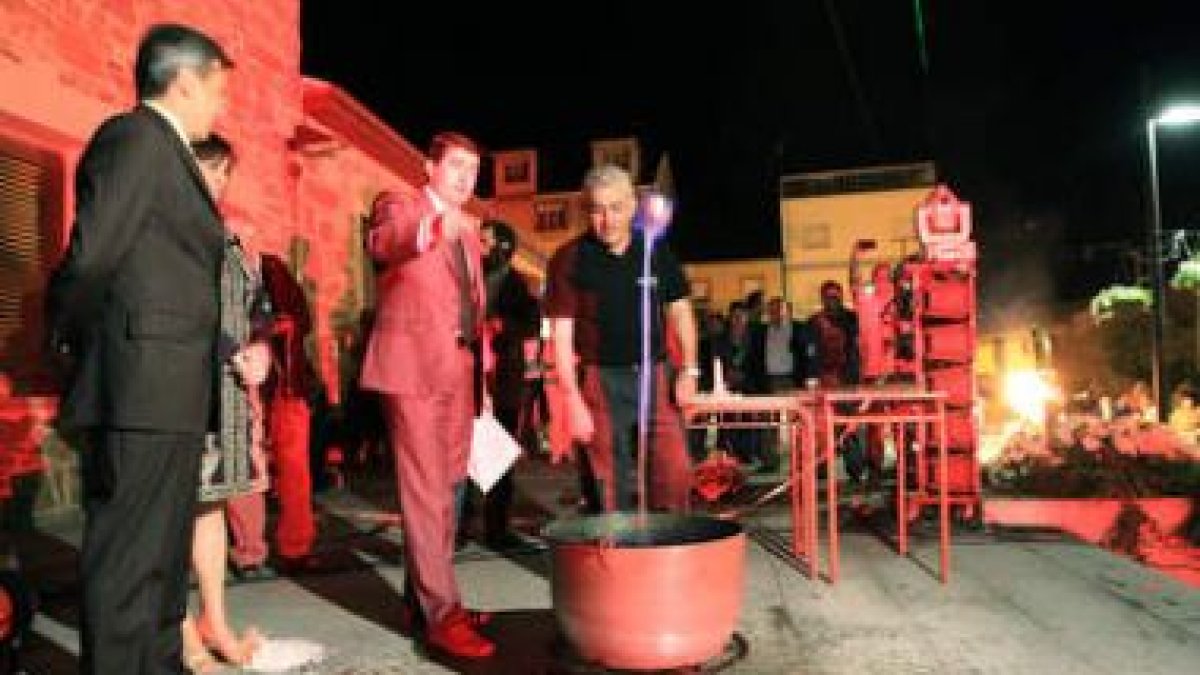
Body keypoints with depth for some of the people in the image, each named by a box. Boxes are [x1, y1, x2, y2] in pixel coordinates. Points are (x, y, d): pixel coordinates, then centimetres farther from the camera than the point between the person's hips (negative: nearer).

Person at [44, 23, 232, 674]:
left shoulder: (164, 149, 18)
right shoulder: (136, 135, -9)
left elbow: (169, 272, 13)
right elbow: (89, 255, -15)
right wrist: (68, 341, -1)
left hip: (163, 389, 9)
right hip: (141, 384, -9)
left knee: (161, 557, 16)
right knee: (129, 558, -3)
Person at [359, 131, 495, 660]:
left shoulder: (468, 226, 22)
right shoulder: (398, 204, 0)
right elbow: (381, 244, -24)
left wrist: (481, 367, 18)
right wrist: (433, 227, -45)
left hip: (460, 369, 8)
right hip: (412, 364, -8)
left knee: (449, 487, 12)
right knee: (425, 489, -9)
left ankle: (422, 597, 25)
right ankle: (442, 613, -4)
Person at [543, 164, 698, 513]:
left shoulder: (658, 252, 5)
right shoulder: (570, 259, -4)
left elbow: (679, 311, 14)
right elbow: (561, 334, -6)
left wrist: (689, 369, 4)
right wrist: (573, 400, -12)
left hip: (655, 376, 3)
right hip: (599, 380, -2)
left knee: (675, 477, 0)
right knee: (608, 489, 3)